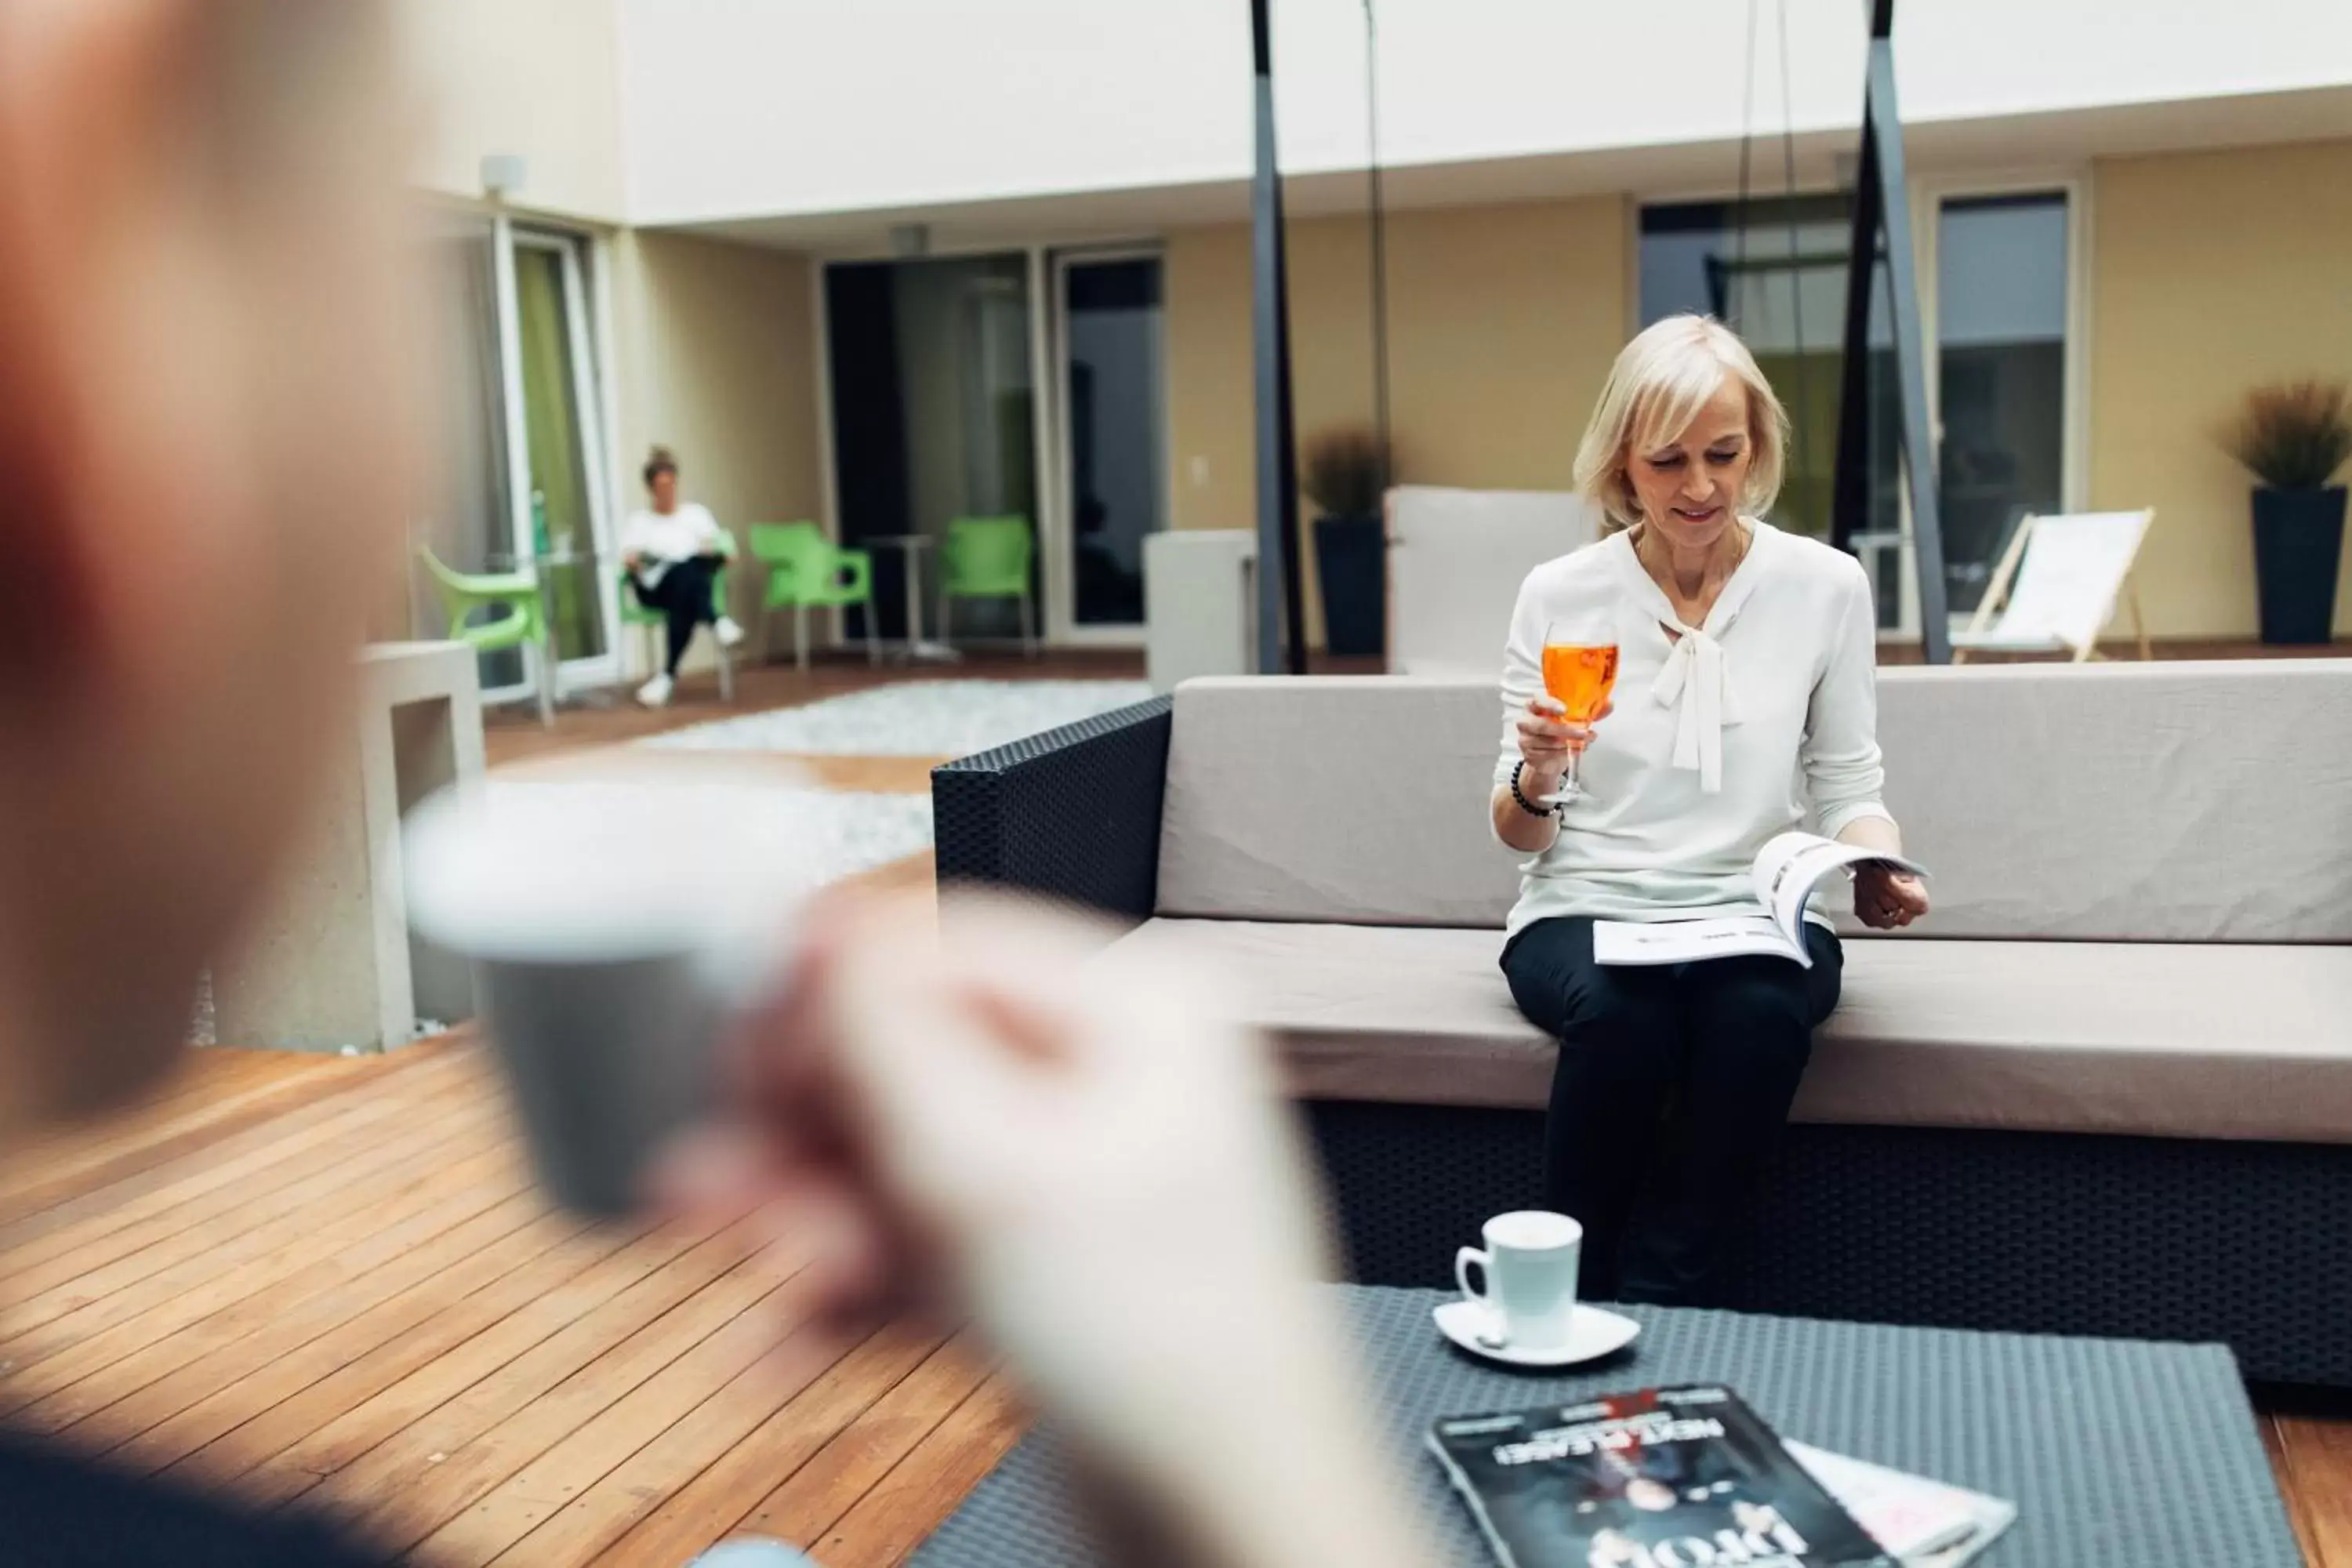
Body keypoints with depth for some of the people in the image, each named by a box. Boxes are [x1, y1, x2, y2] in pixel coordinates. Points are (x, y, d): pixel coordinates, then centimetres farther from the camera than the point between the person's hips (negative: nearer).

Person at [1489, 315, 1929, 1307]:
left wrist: (1877, 863, -14)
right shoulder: (1558, 595, 0)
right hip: (1586, 911, 0)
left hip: (1756, 913, 1)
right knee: (1623, 1015, -35)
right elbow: (1519, 834, 3)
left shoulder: (1825, 585, 1)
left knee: (1760, 1011, -34)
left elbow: (1848, 790, 8)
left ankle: (1651, 1313, -17)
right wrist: (1536, 778, -20)